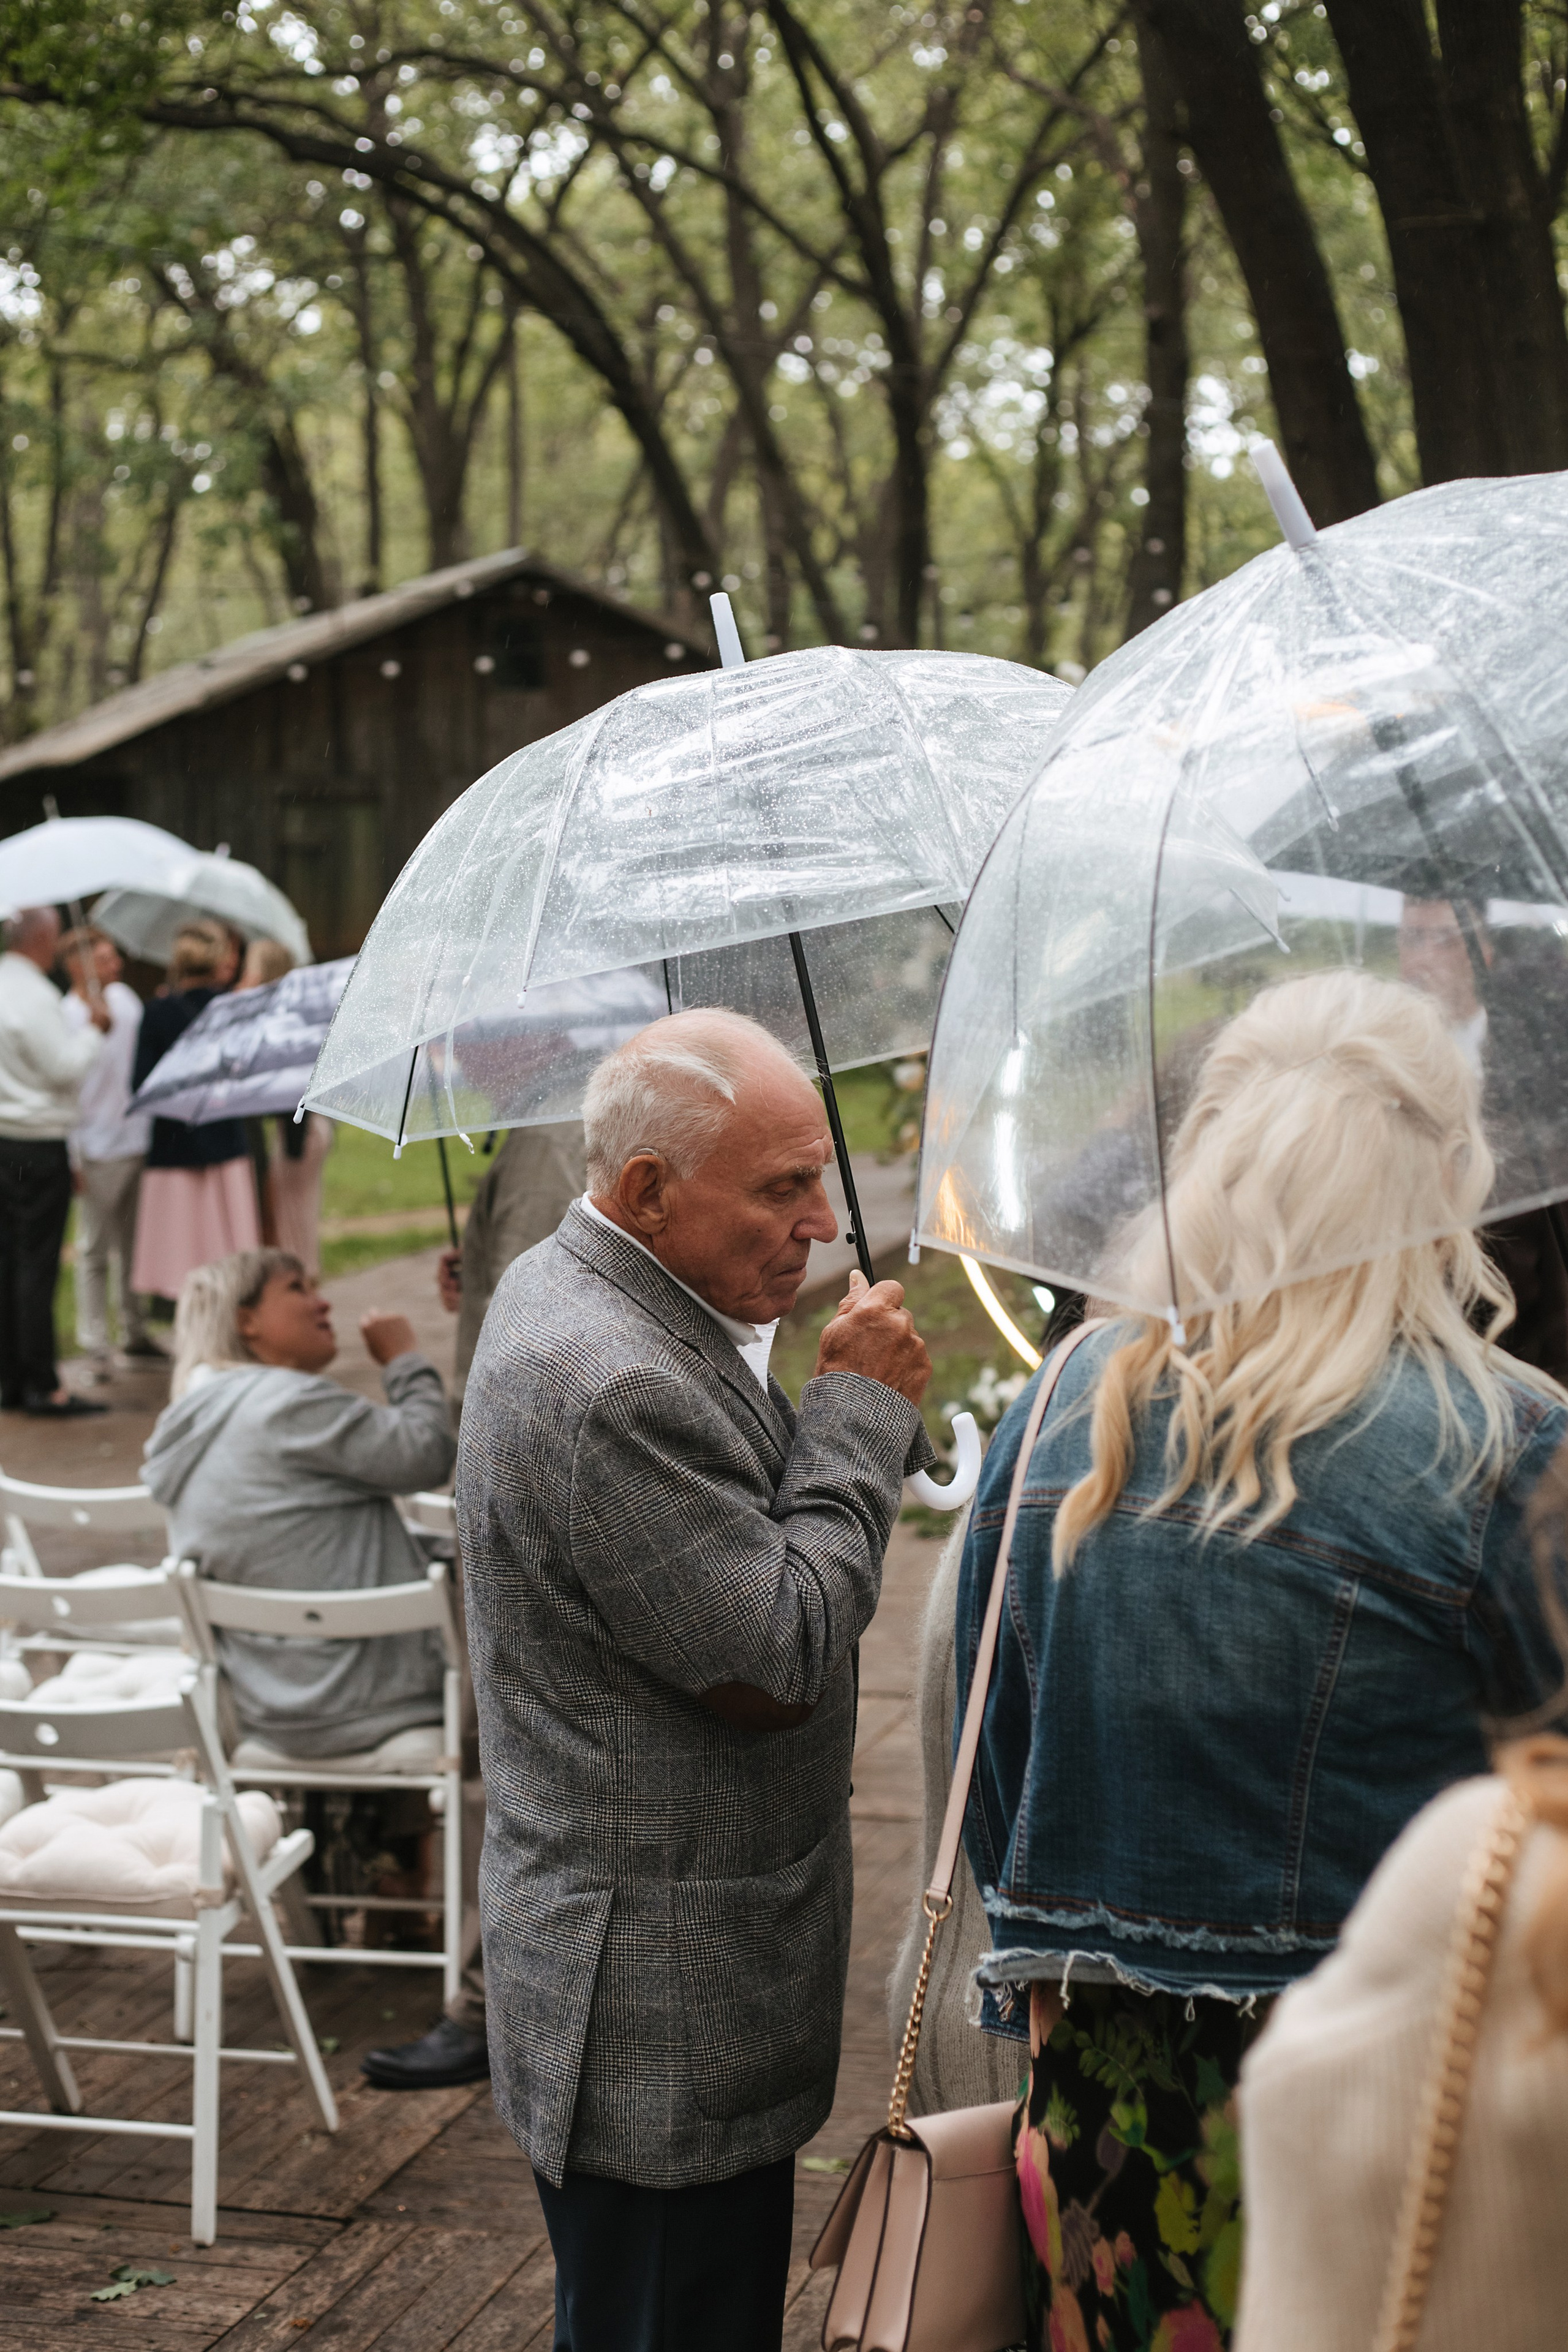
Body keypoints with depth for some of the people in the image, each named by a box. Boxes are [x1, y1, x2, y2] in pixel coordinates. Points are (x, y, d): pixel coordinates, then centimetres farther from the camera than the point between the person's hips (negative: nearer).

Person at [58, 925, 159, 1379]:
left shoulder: (124, 997, 6)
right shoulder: (64, 1018, -13)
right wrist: (72, 1158, -15)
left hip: (141, 1140, 6)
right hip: (99, 1152, -6)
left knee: (135, 1244, 15)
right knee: (95, 1251, 1)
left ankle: (134, 1331, 26)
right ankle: (95, 1346, 8)